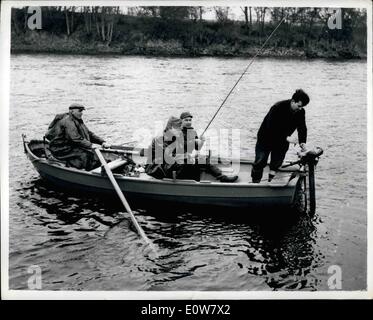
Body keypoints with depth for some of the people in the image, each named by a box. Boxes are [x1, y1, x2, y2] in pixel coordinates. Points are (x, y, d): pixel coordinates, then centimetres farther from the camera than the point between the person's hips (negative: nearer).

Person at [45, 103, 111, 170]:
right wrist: (90, 145, -36)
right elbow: (75, 139, -30)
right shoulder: (68, 122, -19)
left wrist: (102, 142, 1)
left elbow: (89, 134, 14)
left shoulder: (78, 121, 13)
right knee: (84, 155, -26)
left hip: (70, 147, 9)